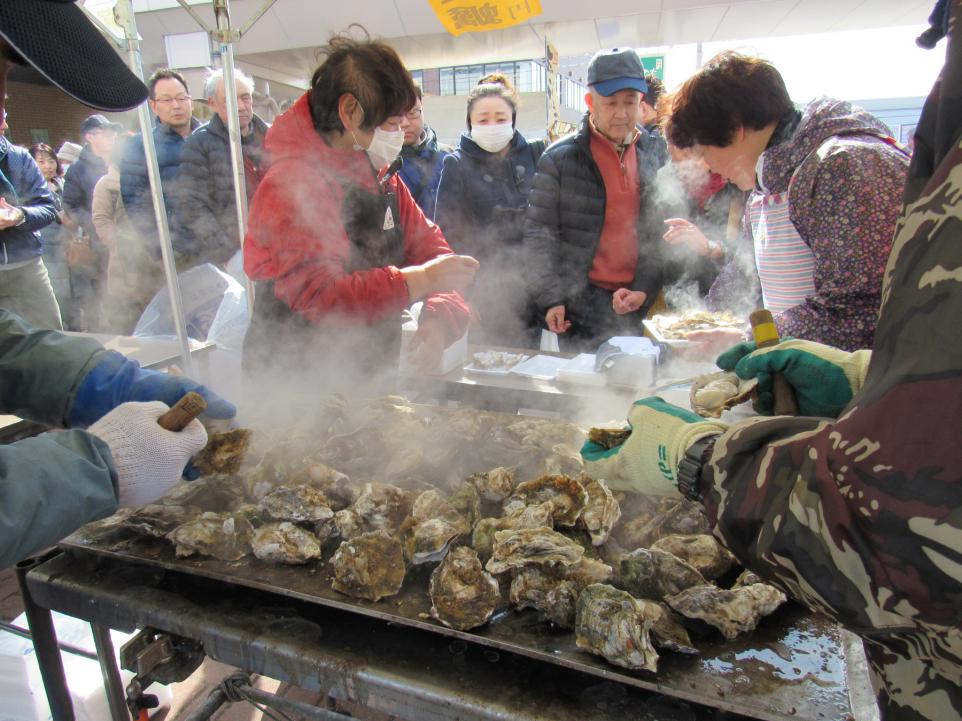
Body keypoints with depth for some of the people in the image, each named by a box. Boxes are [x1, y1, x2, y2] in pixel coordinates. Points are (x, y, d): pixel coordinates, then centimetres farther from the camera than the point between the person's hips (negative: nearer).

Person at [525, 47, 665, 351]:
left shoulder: (653, 158, 8)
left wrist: (644, 289, -2)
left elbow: (661, 235, 10)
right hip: (580, 305, -3)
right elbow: (538, 235, -3)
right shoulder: (560, 158, -3)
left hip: (637, 303, 4)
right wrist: (551, 298, -10)